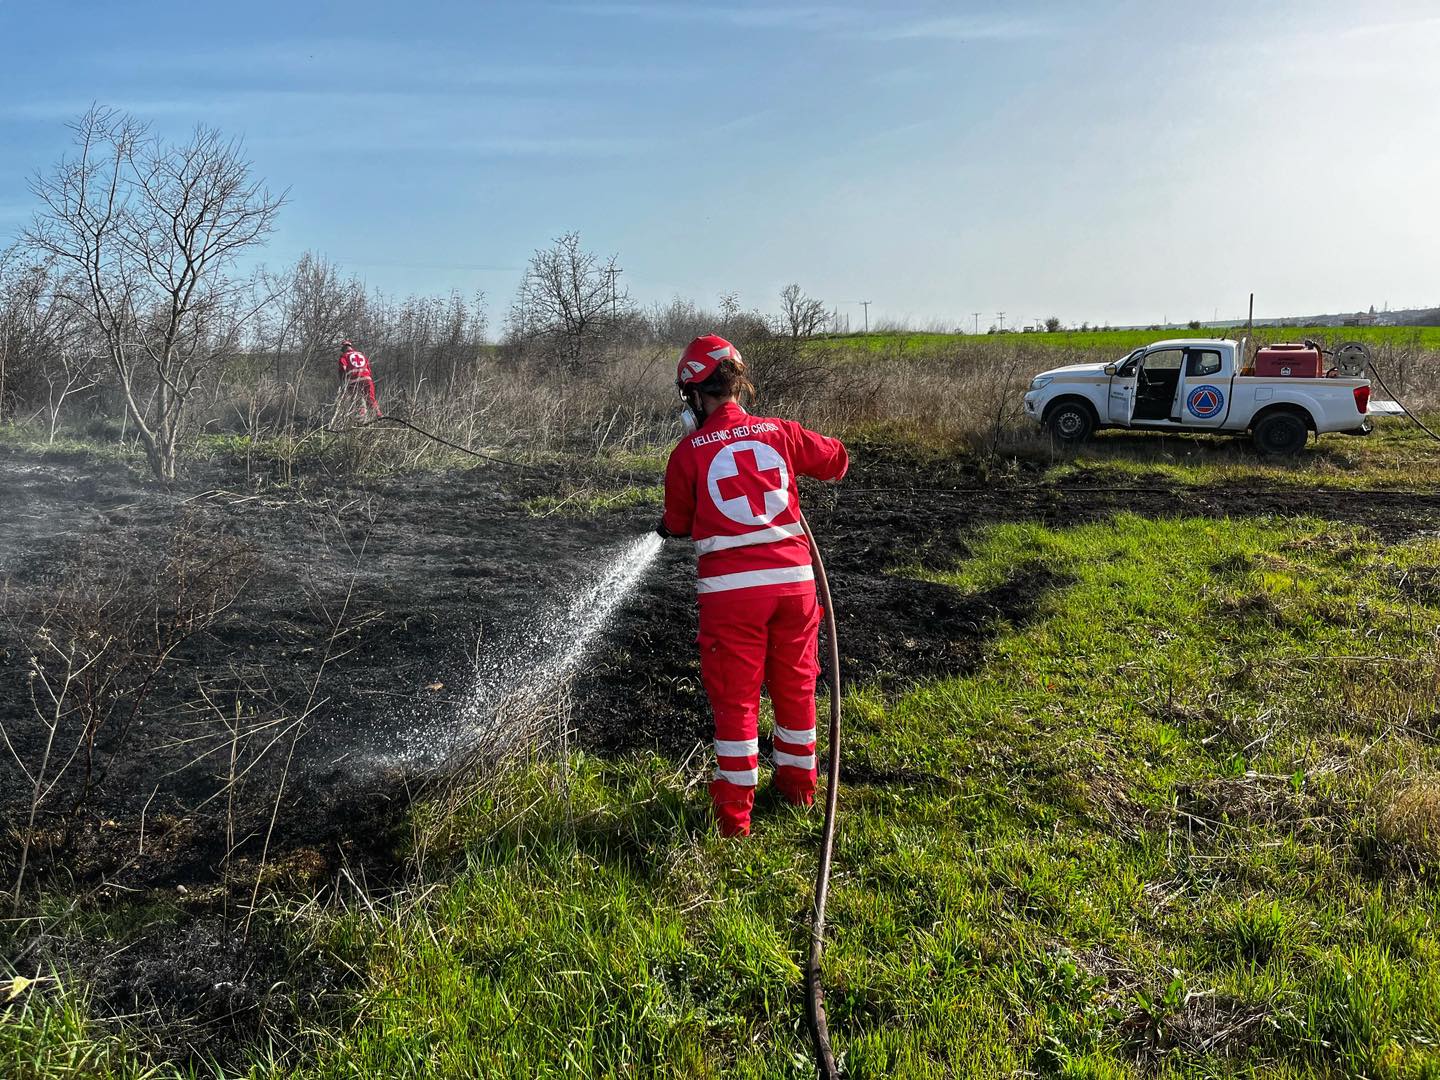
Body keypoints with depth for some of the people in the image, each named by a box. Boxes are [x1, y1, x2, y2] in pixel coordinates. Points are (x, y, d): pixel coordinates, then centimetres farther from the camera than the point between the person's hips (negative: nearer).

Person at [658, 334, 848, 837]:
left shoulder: (688, 453, -5)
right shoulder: (780, 433, 3)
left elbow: (678, 524, 8)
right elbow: (837, 460, 19)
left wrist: (666, 525, 31)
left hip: (730, 589, -3)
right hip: (793, 578, 3)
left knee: (735, 699, 7)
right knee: (795, 686, 19)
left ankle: (734, 813, 13)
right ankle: (798, 785, 36)